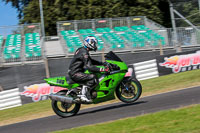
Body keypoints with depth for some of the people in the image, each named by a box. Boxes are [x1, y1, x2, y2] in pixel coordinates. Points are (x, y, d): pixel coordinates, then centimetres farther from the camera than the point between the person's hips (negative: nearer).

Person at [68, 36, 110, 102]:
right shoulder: (84, 53, -17)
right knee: (93, 78, -24)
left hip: (73, 71, 11)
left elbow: (90, 61, 25)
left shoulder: (81, 49, 15)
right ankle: (83, 95, -23)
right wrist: (102, 69, -28)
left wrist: (102, 63, 16)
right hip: (75, 73, -11)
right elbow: (89, 67, -25)